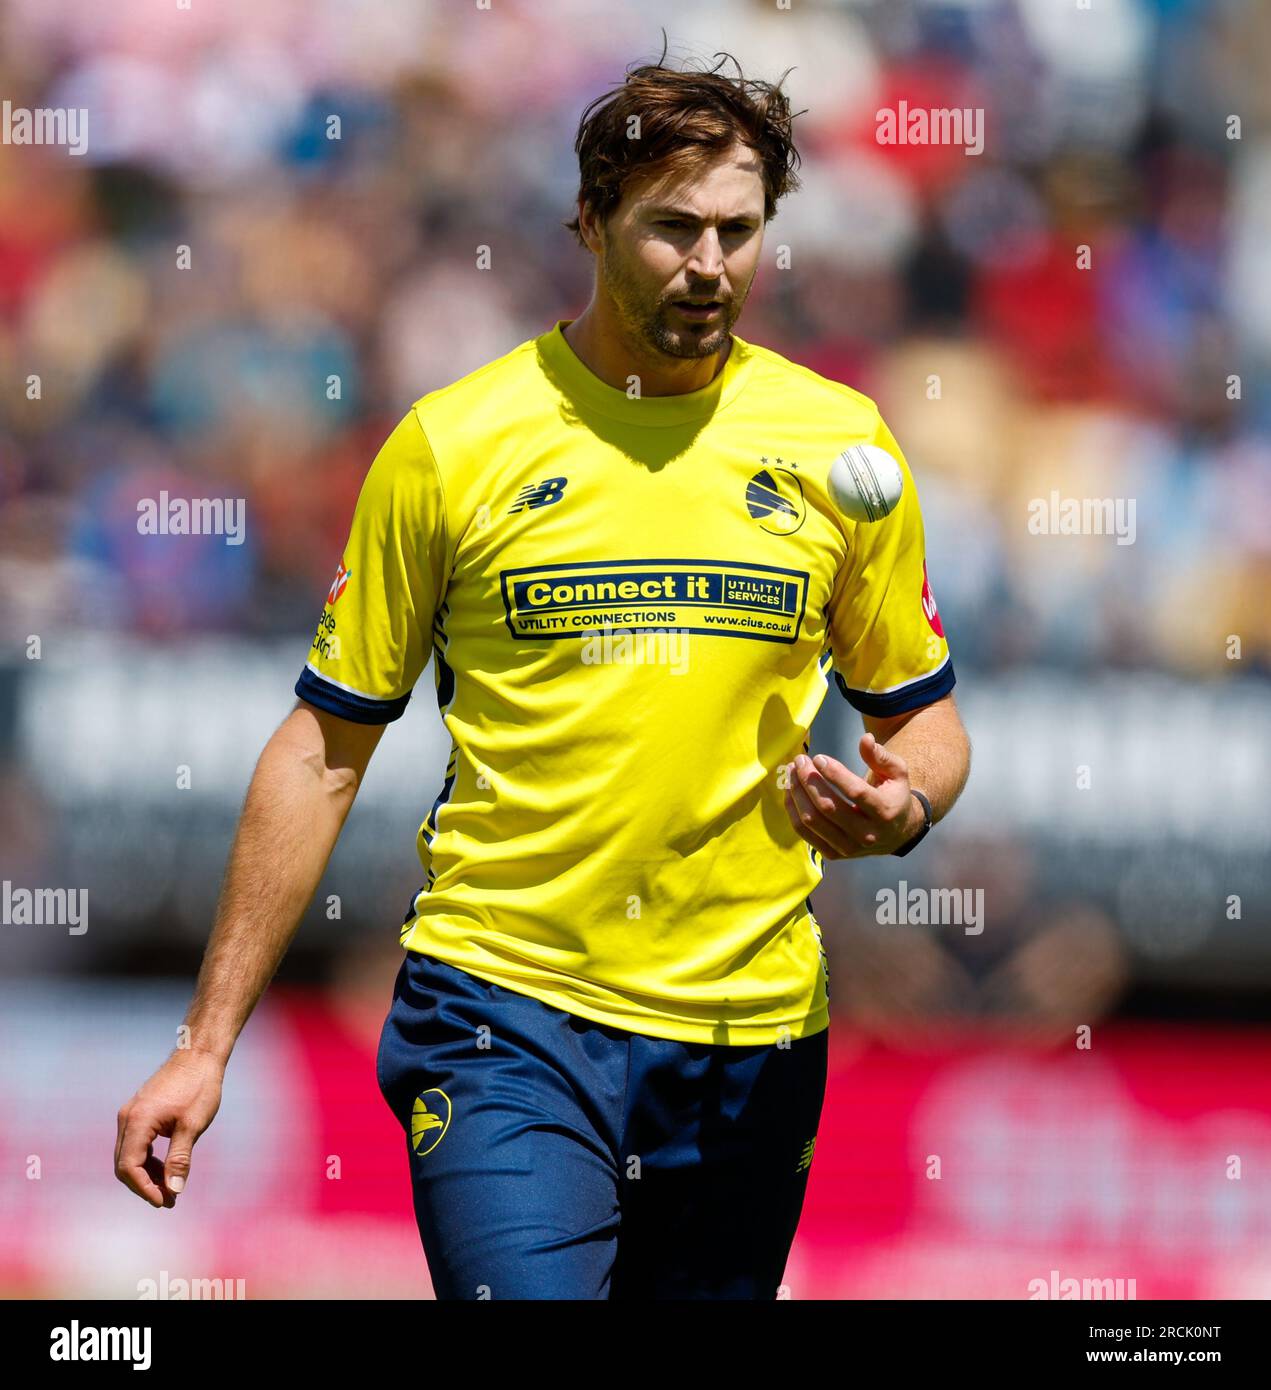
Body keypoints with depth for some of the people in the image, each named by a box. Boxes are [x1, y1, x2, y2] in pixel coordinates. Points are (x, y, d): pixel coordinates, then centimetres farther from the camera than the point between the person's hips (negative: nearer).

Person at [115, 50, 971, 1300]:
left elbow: (922, 716, 16)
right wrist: (207, 1044, 0)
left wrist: (900, 807, -9)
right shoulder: (452, 445, -1)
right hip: (503, 1014, -3)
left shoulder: (838, 444, 5)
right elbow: (325, 748, 3)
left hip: (749, 1035, 3)